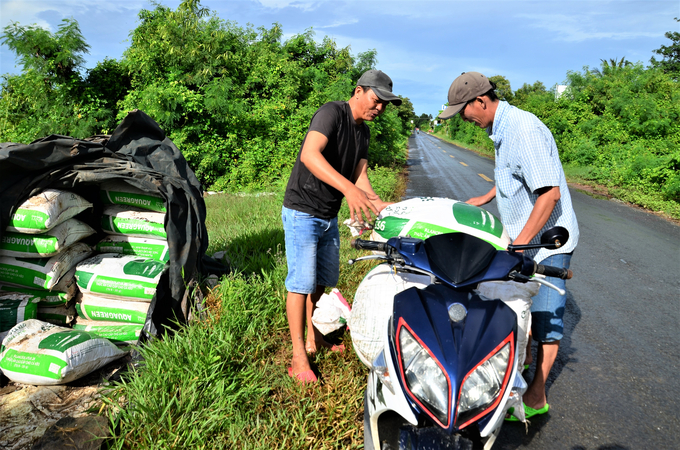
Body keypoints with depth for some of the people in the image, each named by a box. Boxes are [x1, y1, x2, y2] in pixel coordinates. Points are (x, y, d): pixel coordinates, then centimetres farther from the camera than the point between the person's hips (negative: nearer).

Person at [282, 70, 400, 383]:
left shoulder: (363, 132, 11)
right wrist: (348, 188, -47)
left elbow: (359, 175, 2)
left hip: (329, 216, 9)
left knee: (323, 280, 16)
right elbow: (310, 154, -35)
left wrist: (380, 205, -17)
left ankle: (313, 338, 33)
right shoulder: (333, 112, -17)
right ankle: (298, 359, 2)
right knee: (301, 282, -7)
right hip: (302, 212, -9)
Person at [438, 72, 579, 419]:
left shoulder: (525, 129, -25)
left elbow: (549, 192, -30)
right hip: (521, 234, 10)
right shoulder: (501, 129, 6)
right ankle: (522, 359, 46)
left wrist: (518, 244, -30)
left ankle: (536, 398, 14)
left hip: (547, 240, -10)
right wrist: (484, 199, 26)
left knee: (544, 319, 1)